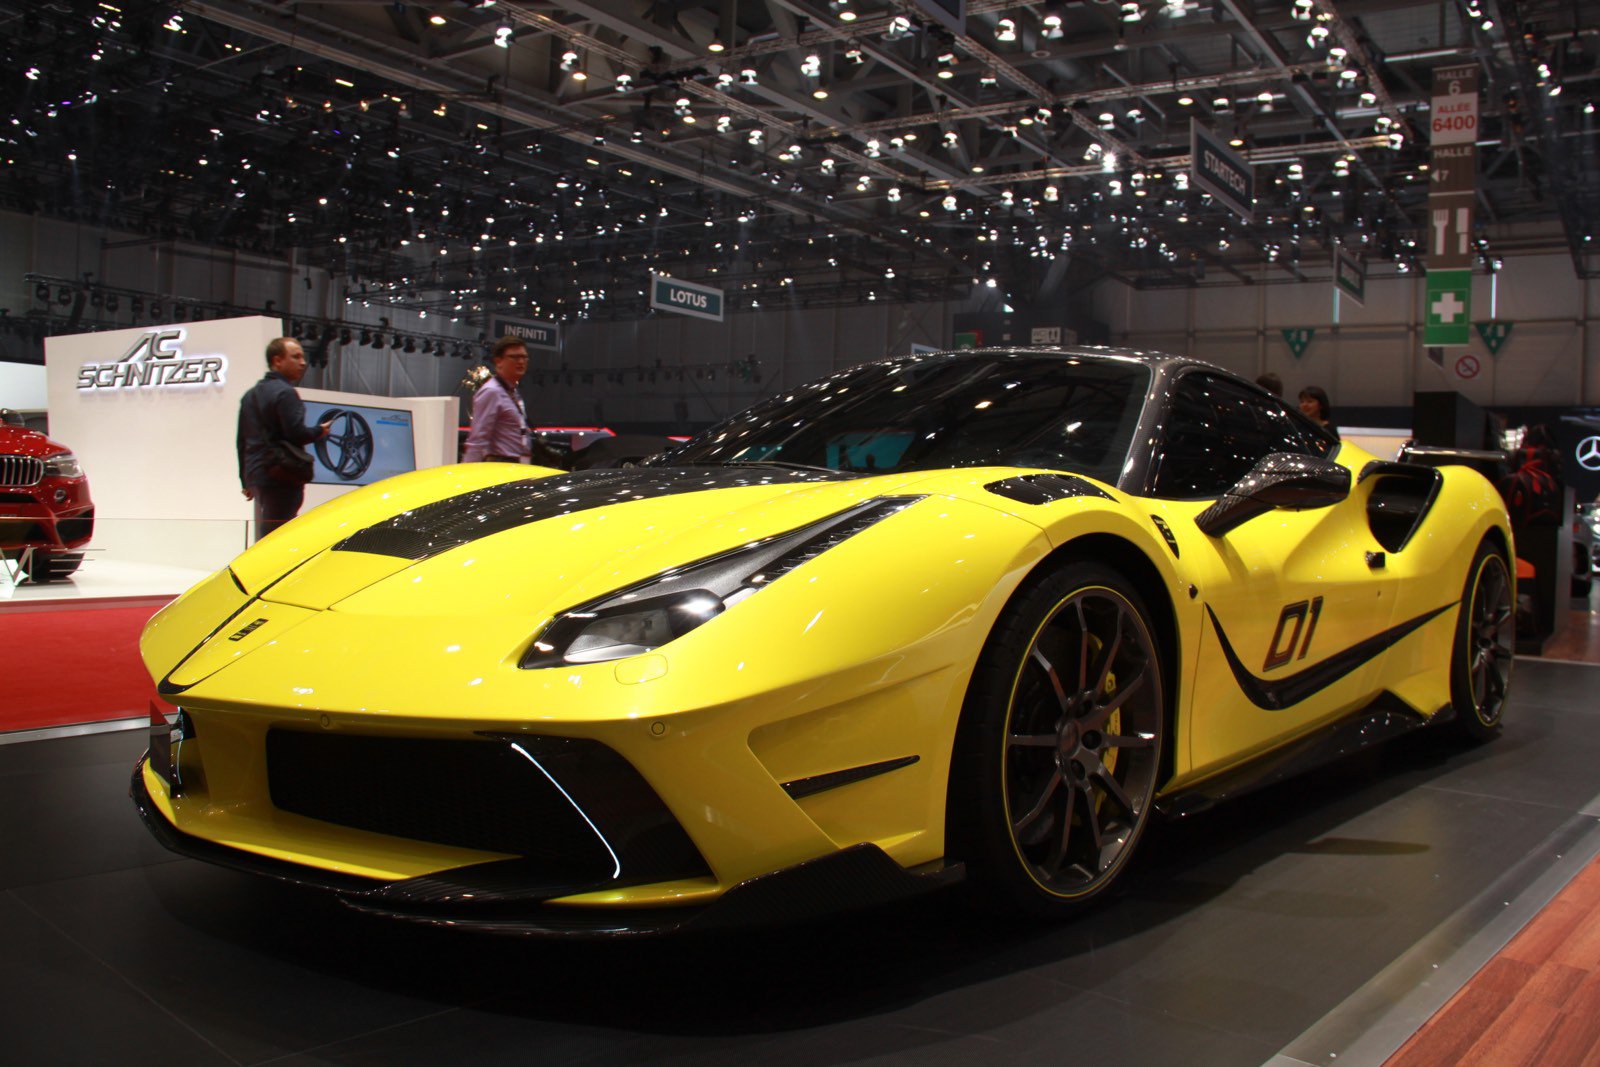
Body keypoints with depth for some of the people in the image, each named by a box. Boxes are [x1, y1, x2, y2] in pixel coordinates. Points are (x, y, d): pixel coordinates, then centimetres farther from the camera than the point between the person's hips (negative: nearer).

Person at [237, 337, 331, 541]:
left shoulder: (250, 395, 19)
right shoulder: (285, 393, -11)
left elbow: (242, 442, 21)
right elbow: (296, 433, -21)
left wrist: (246, 481, 25)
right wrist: (319, 432, 0)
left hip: (255, 474, 9)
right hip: (281, 478, -9)